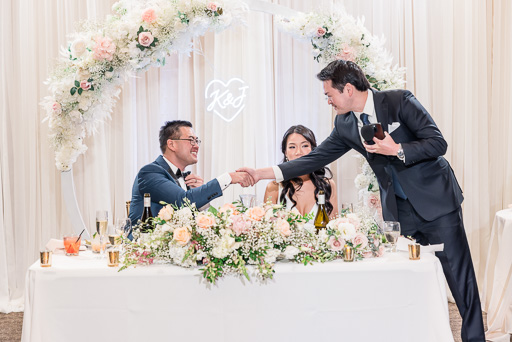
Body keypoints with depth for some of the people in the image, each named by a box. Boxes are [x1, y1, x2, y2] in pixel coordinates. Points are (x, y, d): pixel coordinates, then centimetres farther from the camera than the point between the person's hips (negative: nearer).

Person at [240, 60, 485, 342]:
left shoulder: (399, 101, -13)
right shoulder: (345, 125, 3)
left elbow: (438, 143, -14)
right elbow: (315, 158, 4)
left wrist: (397, 150, -25)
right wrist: (262, 173, -1)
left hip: (435, 200, -5)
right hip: (398, 209, 5)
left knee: (458, 272, -1)